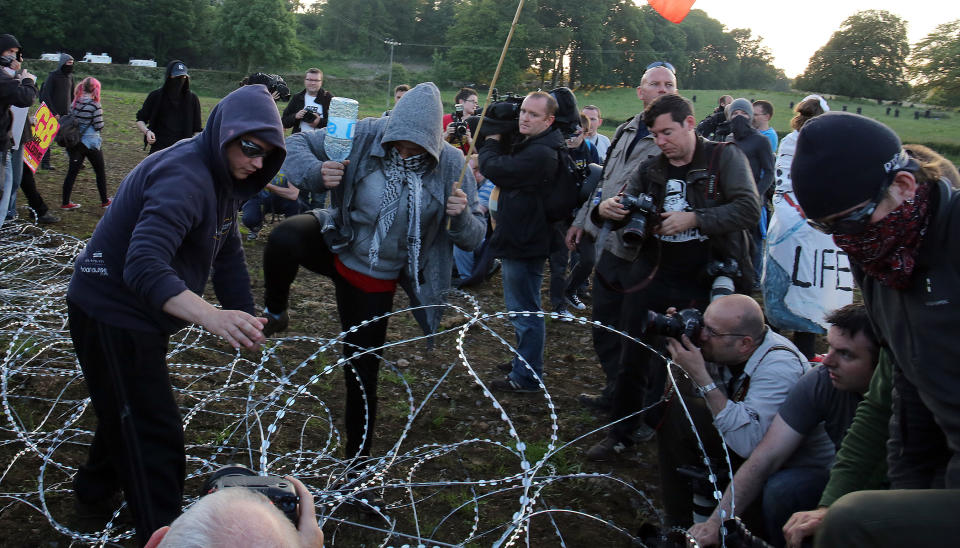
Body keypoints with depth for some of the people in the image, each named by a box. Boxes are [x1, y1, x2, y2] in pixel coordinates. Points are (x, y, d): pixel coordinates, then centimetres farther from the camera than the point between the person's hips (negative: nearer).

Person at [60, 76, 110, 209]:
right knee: (100, 171, 11)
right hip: (91, 142, -5)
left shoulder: (74, 103, 2)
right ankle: (104, 201, 18)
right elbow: (99, 126, -14)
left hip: (75, 142, 5)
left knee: (72, 171, 7)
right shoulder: (94, 105, -14)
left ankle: (65, 202, 6)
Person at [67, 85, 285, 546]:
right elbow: (143, 267, -44)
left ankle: (96, 487, 53)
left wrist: (244, 317, -3)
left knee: (132, 408, 29)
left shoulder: (223, 176, 2)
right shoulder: (183, 177, -31)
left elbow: (227, 253, 7)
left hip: (141, 314, 10)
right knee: (155, 434, -3)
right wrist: (212, 317, -57)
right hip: (112, 313, -10)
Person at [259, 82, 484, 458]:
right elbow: (297, 144, -11)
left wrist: (461, 216, -34)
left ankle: (358, 457, 32)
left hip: (376, 280, 1)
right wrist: (316, 173, -33)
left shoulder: (450, 166, -16)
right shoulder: (364, 137, -19)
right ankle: (275, 311, -4)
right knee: (283, 240, -36)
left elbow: (473, 238, -11)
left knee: (362, 370, 8)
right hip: (336, 246, 0)